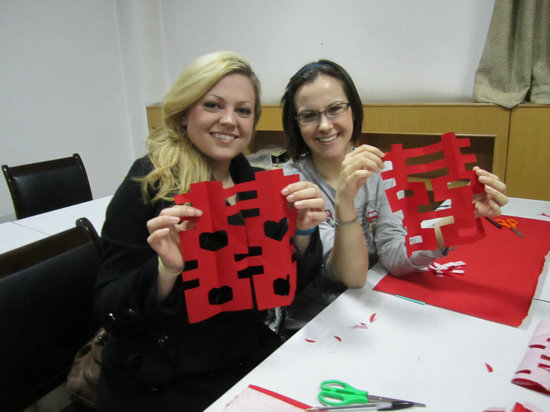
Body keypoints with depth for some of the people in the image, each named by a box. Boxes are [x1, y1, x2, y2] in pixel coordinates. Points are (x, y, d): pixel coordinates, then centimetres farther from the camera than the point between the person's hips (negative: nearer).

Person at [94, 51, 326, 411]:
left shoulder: (252, 182, 1)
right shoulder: (148, 186, -13)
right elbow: (110, 312, -12)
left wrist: (303, 231, -18)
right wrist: (167, 269, -30)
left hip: (249, 361, 5)